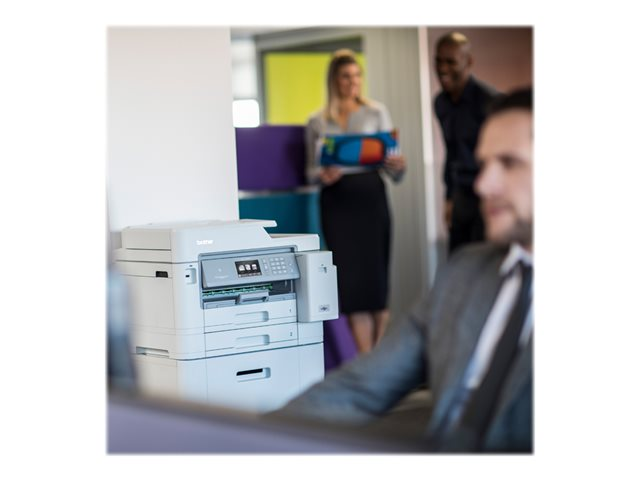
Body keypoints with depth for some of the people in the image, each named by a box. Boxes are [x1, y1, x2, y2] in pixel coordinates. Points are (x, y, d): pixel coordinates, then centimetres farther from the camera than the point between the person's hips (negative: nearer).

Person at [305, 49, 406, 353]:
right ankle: (366, 360, 0)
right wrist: (322, 176, -11)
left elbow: (392, 170, 2)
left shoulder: (377, 113, 8)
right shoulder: (317, 122, 11)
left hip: (370, 195, -1)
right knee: (350, 277, -3)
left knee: (374, 275, -2)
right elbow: (310, 170, 11)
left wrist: (398, 165, -21)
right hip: (336, 201, 1)